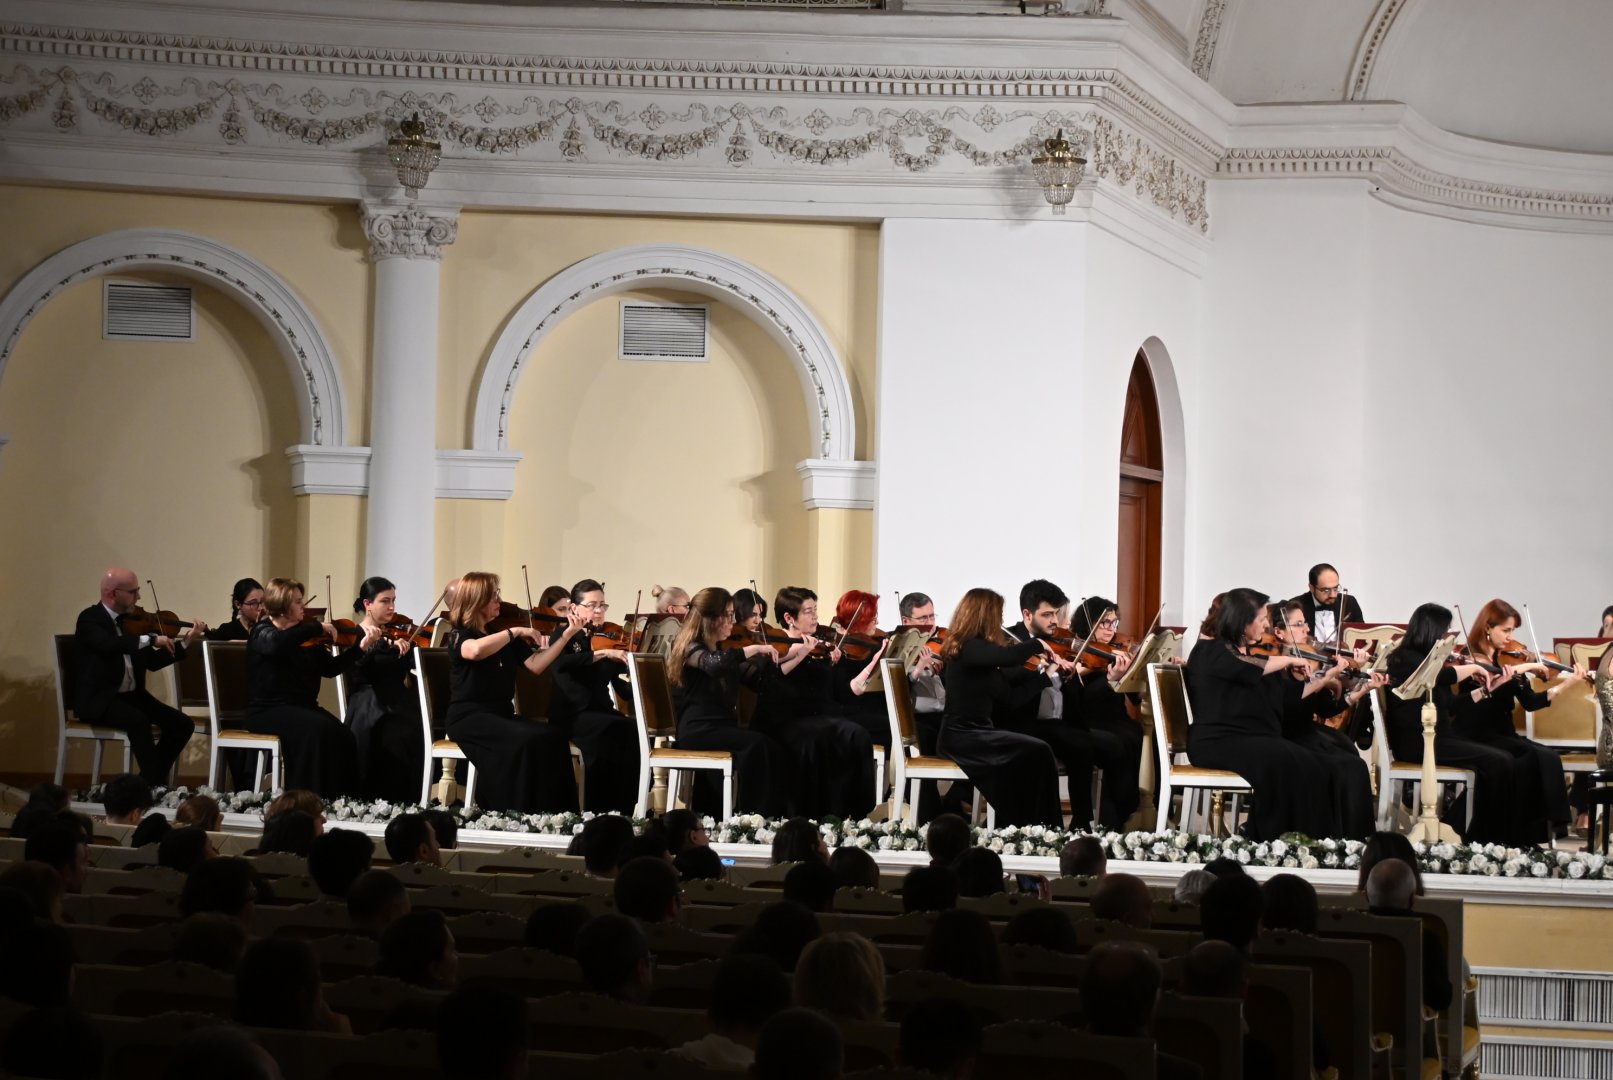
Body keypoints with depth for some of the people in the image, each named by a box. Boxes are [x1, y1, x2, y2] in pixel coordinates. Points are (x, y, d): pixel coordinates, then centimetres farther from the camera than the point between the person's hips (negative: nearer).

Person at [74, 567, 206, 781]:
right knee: (139, 721, -35)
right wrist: (151, 639, -30)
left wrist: (185, 642, 4)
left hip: (131, 696, 8)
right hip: (98, 700, -8)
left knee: (182, 724, -9)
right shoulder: (90, 619, -10)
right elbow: (110, 645, -32)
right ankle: (157, 786, -27)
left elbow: (151, 662, 13)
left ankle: (150, 780, 0)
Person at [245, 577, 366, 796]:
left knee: (343, 737, -22)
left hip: (303, 707, 6)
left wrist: (361, 648, -2)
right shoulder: (263, 633, -5)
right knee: (317, 730, -33)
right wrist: (318, 628, -24)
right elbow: (277, 644, -31)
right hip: (268, 710, -6)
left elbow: (330, 668, 10)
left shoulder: (305, 638, 13)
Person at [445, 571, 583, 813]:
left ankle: (554, 815, -22)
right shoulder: (461, 636, -4)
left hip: (502, 714, 6)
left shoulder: (503, 636, 14)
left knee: (554, 738, -21)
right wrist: (516, 631, -21)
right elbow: (476, 651, -30)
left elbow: (535, 666, 6)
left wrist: (567, 635, 0)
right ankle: (516, 815, -25)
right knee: (526, 742, -32)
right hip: (469, 716, -6)